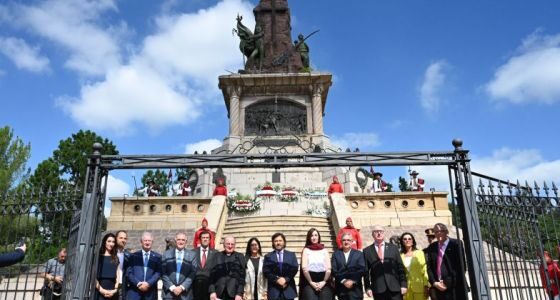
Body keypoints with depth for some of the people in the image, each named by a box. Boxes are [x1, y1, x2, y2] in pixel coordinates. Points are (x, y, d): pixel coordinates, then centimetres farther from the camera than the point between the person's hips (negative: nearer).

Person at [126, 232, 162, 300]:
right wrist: (138, 283, -11)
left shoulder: (157, 257, 10)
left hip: (151, 292, 1)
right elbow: (129, 273, 3)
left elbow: (158, 273, 2)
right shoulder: (134, 256, 10)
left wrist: (148, 283, -13)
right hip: (134, 291, 0)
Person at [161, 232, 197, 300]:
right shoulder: (166, 254, 8)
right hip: (169, 293, 0)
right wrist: (172, 287, -8)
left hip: (185, 294, 0)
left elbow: (193, 274, 0)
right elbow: (163, 274, 2)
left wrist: (182, 287, -10)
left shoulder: (192, 255, 7)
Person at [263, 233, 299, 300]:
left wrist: (286, 279, -13)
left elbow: (294, 269, 2)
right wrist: (277, 279, -14)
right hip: (274, 289, -1)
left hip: (288, 289, 1)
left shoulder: (291, 255, 14)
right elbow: (266, 271, -1)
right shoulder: (268, 256, 10)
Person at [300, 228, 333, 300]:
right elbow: (304, 268, -2)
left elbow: (329, 268, 4)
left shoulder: (324, 250, 12)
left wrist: (324, 282, -6)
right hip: (309, 283, -1)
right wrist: (311, 282, -8)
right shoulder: (306, 250, 8)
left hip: (323, 282, 1)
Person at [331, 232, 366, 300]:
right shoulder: (336, 254, 7)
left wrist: (352, 281, -12)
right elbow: (334, 271, -2)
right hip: (341, 289, 1)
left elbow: (362, 270, -3)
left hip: (355, 289, -1)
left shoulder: (359, 254, 7)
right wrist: (343, 281, -12)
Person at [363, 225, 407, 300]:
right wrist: (367, 287, -2)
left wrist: (403, 284, 0)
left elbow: (400, 267, 7)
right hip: (378, 289, -1)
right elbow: (366, 271, 5)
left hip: (395, 287, 1)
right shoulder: (367, 251, 6)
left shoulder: (393, 248, 10)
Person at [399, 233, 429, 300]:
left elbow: (425, 270, 2)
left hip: (419, 287, 0)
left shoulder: (419, 253, 7)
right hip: (406, 288, 1)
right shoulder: (400, 255, 6)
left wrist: (426, 286, -5)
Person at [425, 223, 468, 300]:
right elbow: (429, 267, 9)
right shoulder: (432, 247, 12)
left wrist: (448, 282, -8)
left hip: (454, 287, -3)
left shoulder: (456, 244, 0)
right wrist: (434, 283, -6)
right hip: (437, 287, 3)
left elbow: (461, 266, -4)